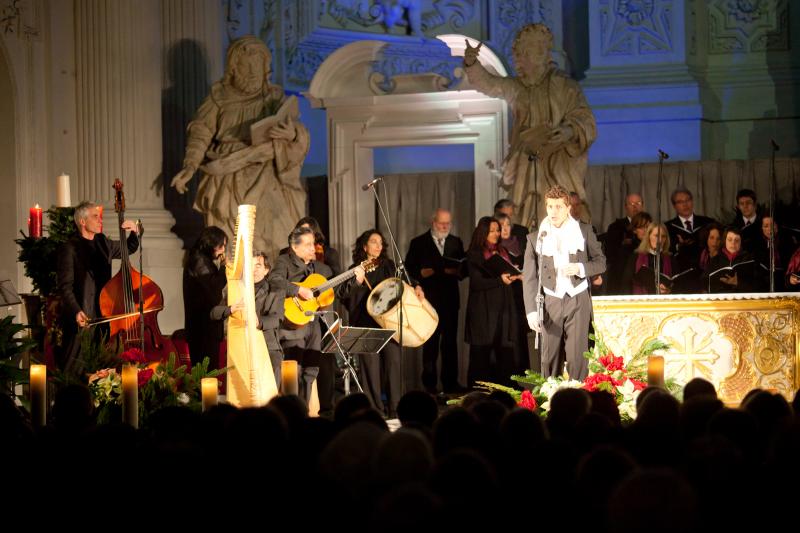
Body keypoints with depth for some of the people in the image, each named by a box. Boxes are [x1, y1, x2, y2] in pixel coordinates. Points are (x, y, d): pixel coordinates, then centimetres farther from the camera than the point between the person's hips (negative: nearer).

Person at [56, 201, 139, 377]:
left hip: (103, 317, 7)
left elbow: (129, 248, 29)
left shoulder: (102, 243, 13)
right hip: (81, 319, -7)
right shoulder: (69, 249, -9)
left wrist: (134, 232, 8)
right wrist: (76, 311, -26)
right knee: (72, 373, -5)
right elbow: (64, 286, -13)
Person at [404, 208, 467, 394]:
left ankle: (451, 382, 9)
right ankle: (429, 383, 6)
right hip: (429, 300, -3)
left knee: (450, 342, 4)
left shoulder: (456, 243, 13)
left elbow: (464, 267, 11)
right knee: (430, 342, 0)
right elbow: (409, 267, 3)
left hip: (450, 299, 3)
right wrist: (421, 273, -16)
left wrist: (459, 272, -11)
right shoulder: (418, 243, 4)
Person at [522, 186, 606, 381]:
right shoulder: (536, 238, 3)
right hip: (551, 303, 1)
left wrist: (580, 268, -12)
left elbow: (601, 262, 9)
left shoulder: (584, 231, 4)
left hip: (578, 301, -1)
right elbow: (529, 277, 2)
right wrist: (531, 310, -8)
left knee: (577, 356, -8)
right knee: (550, 358, 3)